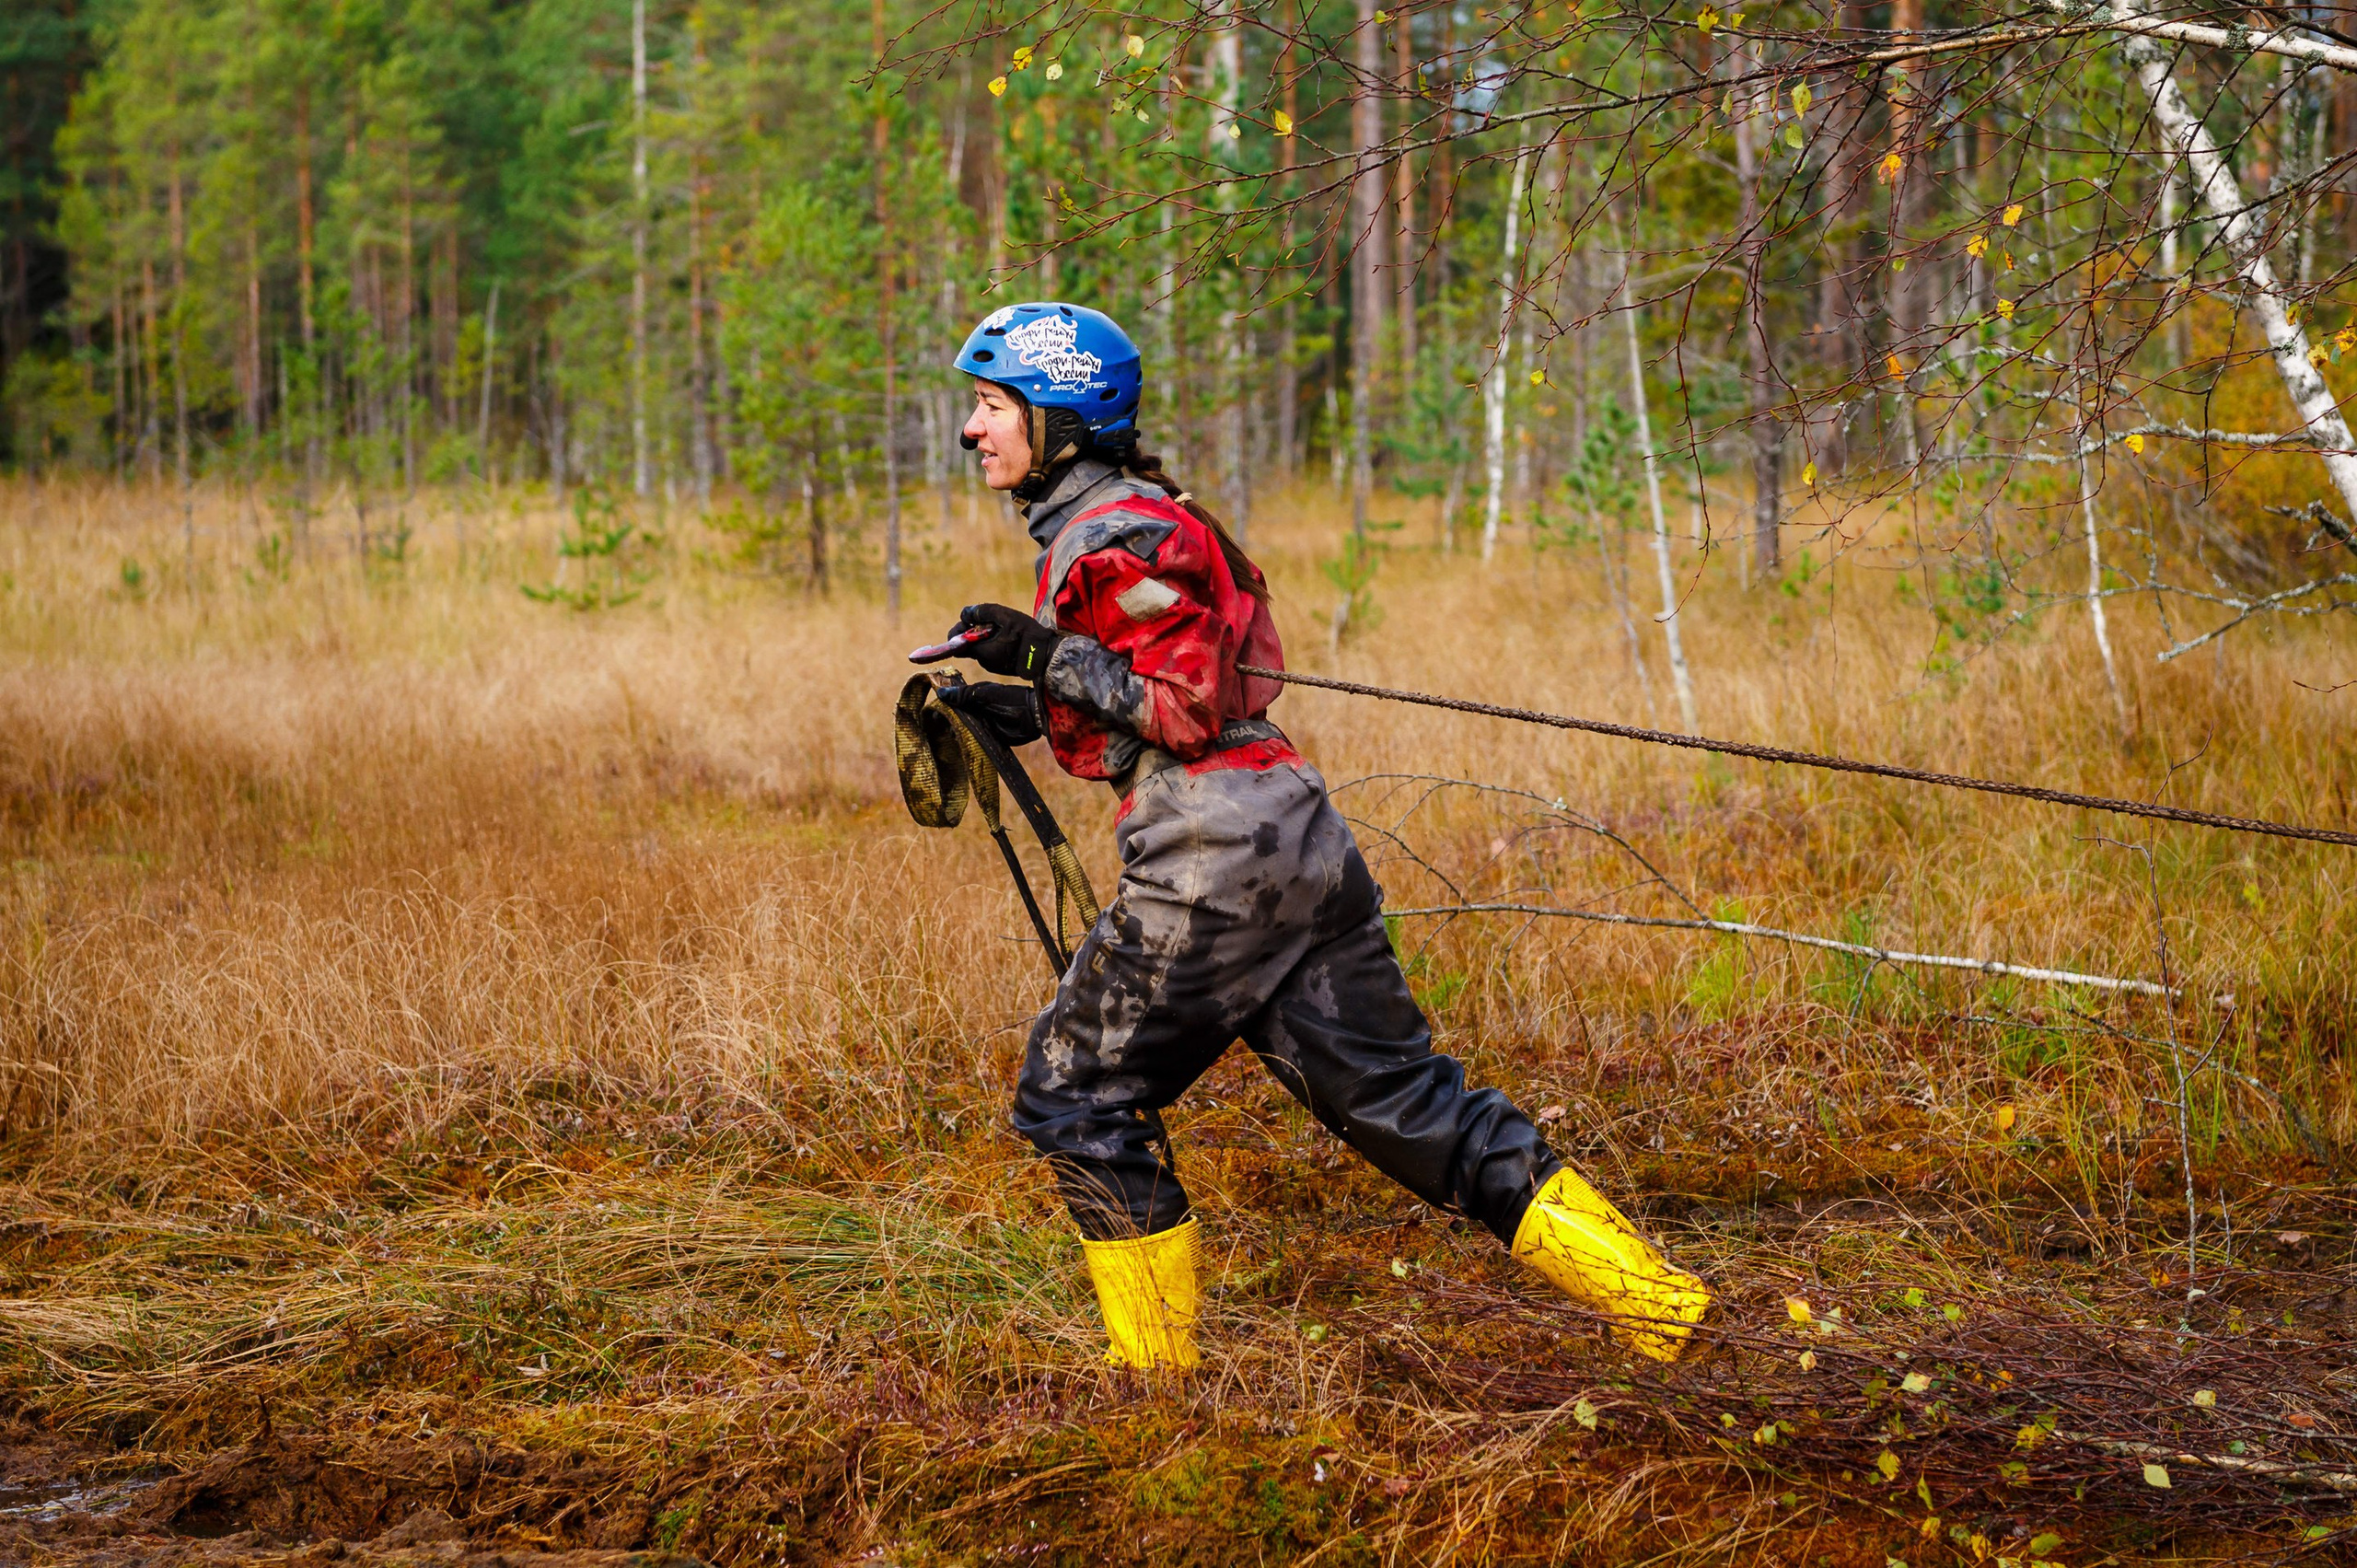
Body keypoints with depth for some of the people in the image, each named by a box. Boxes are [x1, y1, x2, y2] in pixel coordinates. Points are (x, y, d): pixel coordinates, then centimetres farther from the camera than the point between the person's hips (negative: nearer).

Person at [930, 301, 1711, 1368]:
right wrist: (1032, 712, 19)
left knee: (1075, 1097, 2)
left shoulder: (1115, 539, -9)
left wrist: (1050, 657, -14)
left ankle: (1158, 1375, 9)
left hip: (1218, 863, -10)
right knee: (1398, 1098, 9)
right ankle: (1653, 1299, 6)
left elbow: (1193, 709, -16)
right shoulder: (1113, 520, 22)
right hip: (1297, 845, 10)